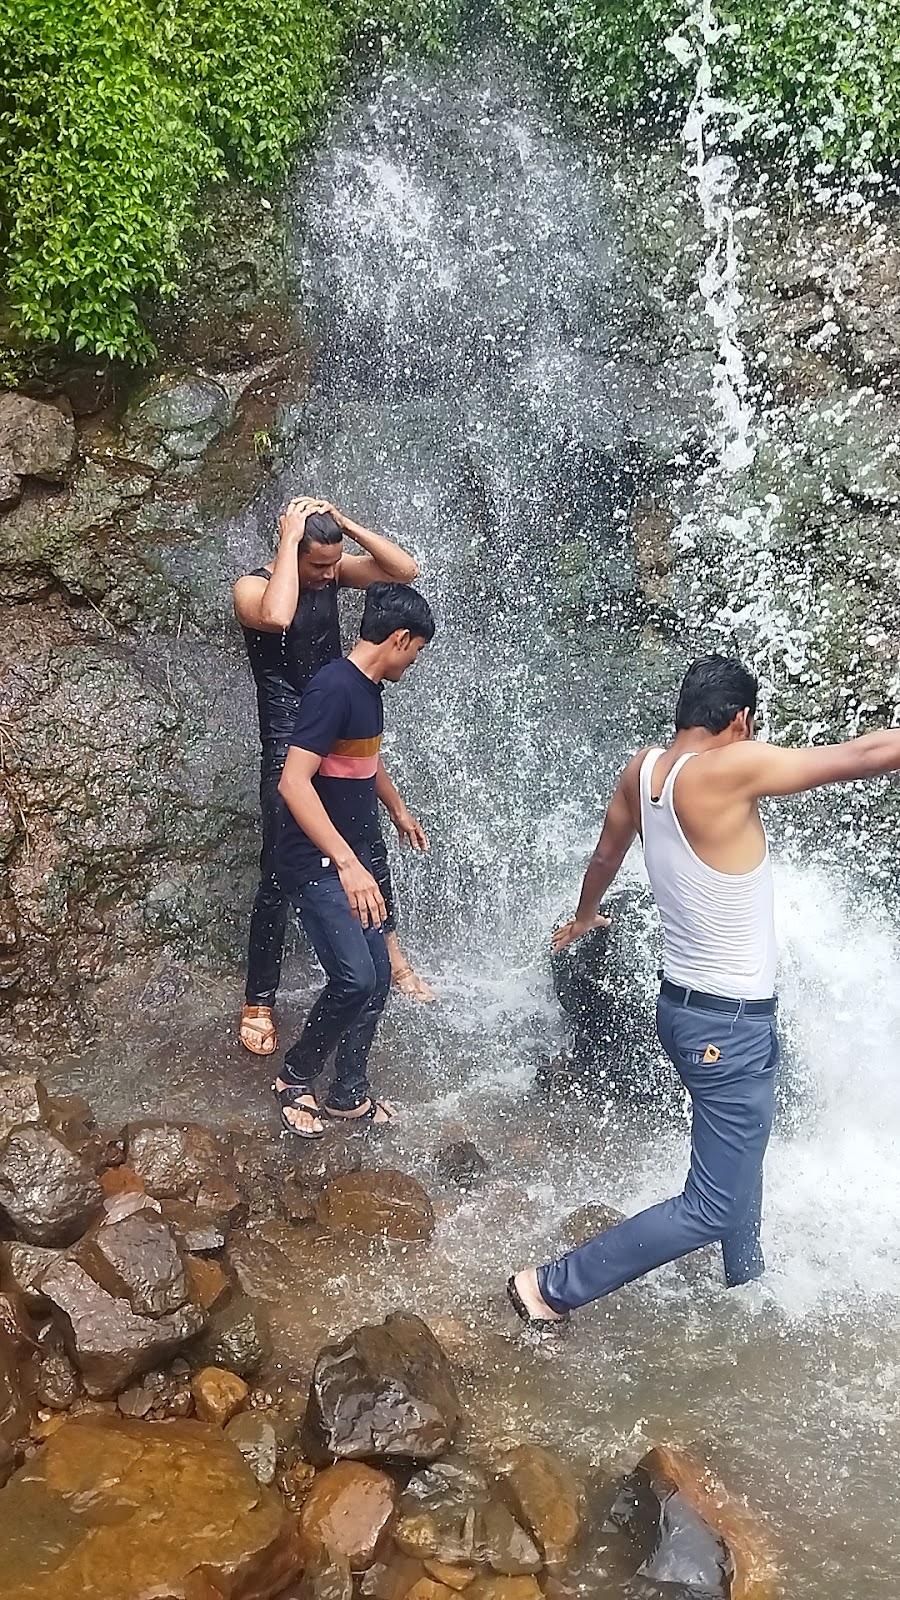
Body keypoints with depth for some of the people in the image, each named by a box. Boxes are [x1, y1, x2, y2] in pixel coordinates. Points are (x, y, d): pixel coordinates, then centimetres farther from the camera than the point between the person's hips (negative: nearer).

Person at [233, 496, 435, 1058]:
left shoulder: (333, 572, 1)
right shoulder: (253, 587, -15)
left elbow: (406, 570, -6)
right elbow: (277, 618, -39)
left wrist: (346, 524, -13)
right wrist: (290, 537, -29)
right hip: (289, 748, -6)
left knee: (372, 850, 19)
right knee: (280, 877, -3)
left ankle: (392, 958, 39)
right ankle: (259, 1004, 9)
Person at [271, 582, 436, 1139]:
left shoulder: (370, 690, 9)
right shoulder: (334, 687, -21)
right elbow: (293, 783, -29)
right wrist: (347, 863, -34)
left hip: (353, 859, 9)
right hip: (318, 864, -9)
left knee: (378, 977, 10)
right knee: (354, 979, -14)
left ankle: (349, 1093, 26)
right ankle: (296, 1079, 10)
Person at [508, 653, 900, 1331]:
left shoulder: (643, 767, -2)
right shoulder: (729, 769, -25)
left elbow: (606, 854, 16)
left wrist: (585, 915, 35)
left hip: (684, 1001, 9)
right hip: (731, 1025, -9)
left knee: (739, 1151, 31)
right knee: (712, 1210, 4)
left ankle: (746, 1276, 52)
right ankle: (550, 1287, 11)